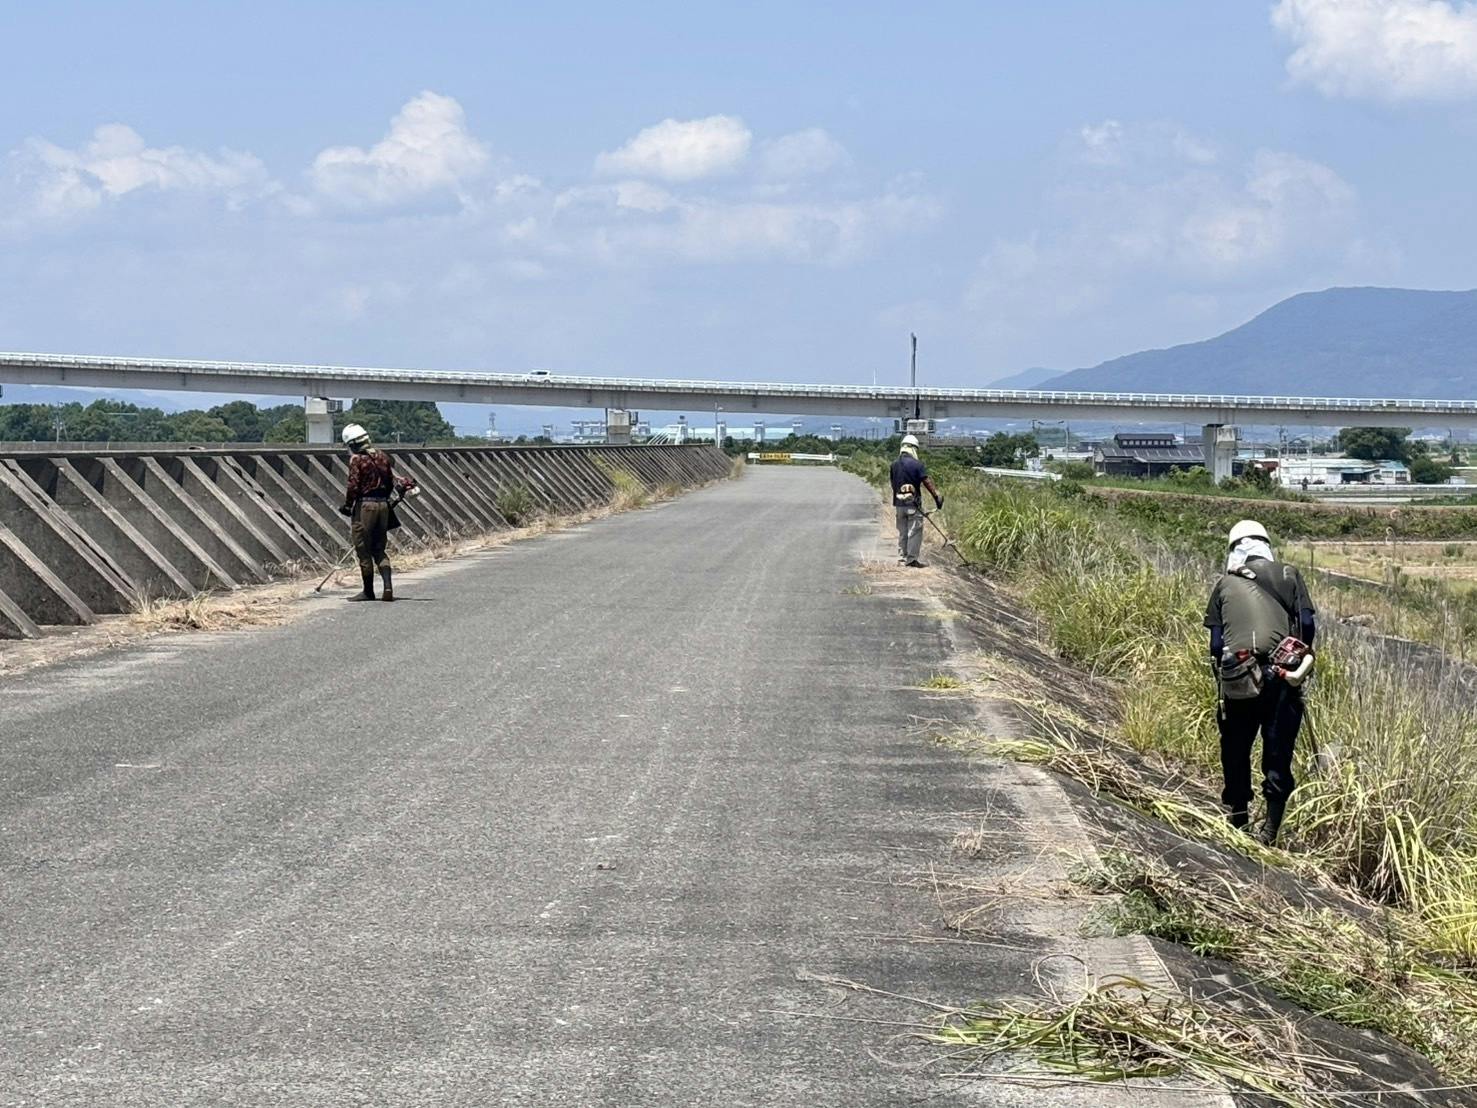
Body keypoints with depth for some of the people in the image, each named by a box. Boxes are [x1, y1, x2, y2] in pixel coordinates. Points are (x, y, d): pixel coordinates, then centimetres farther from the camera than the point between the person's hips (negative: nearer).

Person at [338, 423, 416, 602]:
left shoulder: (356, 460, -8)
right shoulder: (383, 458, 11)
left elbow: (353, 486, -12)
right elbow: (392, 481, 12)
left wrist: (347, 505, -1)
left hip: (365, 505, -6)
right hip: (383, 505, 6)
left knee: (364, 551, 4)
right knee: (379, 550, 13)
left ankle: (368, 592, 9)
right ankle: (388, 586, -5)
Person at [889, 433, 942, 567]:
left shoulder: (895, 465, 5)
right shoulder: (916, 464, -12)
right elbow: (927, 483, -13)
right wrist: (937, 497, -7)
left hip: (899, 503, 5)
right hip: (913, 503, -5)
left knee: (902, 532, 12)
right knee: (915, 531, 0)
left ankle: (901, 559, 15)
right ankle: (911, 559, -1)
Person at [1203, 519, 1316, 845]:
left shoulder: (1225, 585, 8)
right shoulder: (1288, 575, 6)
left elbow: (1216, 643, 6)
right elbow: (1307, 625, -1)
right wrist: (1301, 659, 15)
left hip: (1236, 680, 1)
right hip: (1280, 677, -1)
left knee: (1235, 747, 17)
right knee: (1278, 751, 5)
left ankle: (1238, 811, 27)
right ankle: (1271, 824, 0)